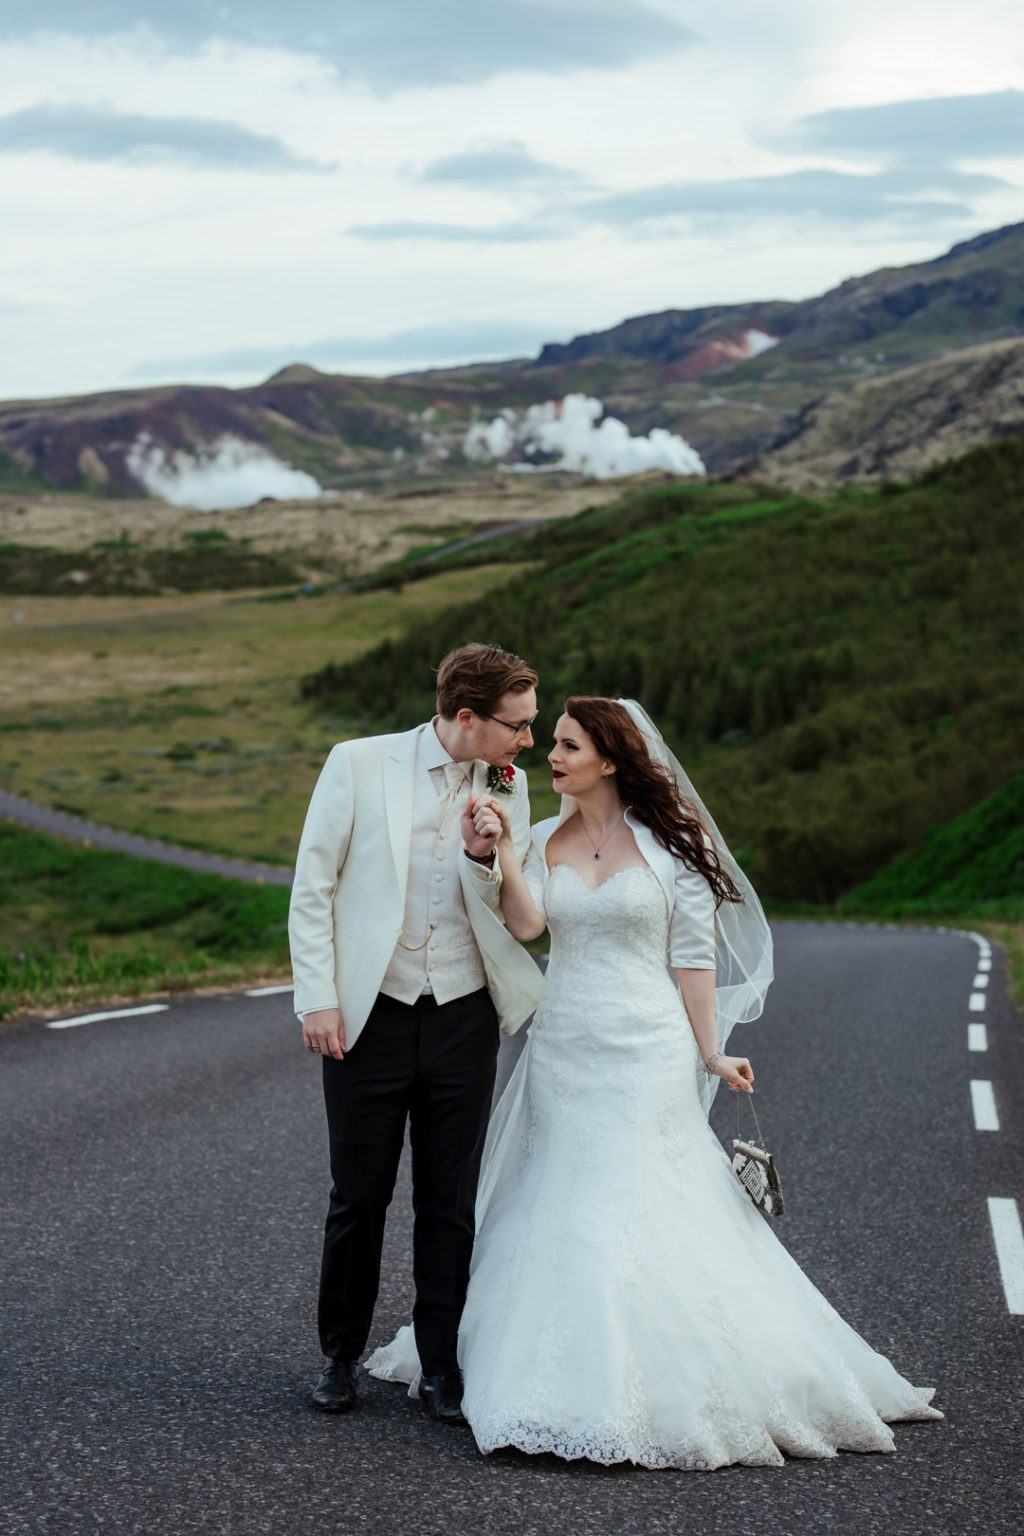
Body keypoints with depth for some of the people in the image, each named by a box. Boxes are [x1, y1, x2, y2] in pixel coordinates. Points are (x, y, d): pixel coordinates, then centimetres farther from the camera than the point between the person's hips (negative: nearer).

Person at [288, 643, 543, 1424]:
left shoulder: (508, 787, 4)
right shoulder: (359, 765, -7)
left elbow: (512, 911, 6)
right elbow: (312, 888, -4)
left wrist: (481, 856, -13)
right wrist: (318, 999, -8)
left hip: (463, 1020, 3)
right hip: (369, 1015, -2)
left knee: (451, 1206, 8)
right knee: (359, 1198, 7)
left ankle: (443, 1366, 21)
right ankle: (341, 1355, 25)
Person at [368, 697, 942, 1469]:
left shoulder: (670, 844, -3)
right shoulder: (547, 840, 7)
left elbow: (694, 956, -2)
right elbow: (526, 924, -9)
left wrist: (711, 1053, -4)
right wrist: (502, 849, -20)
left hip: (646, 1052, -4)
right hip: (563, 1049, 4)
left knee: (637, 1213, -6)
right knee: (555, 1213, 6)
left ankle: (670, 1388, 6)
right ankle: (571, 1383, 20)